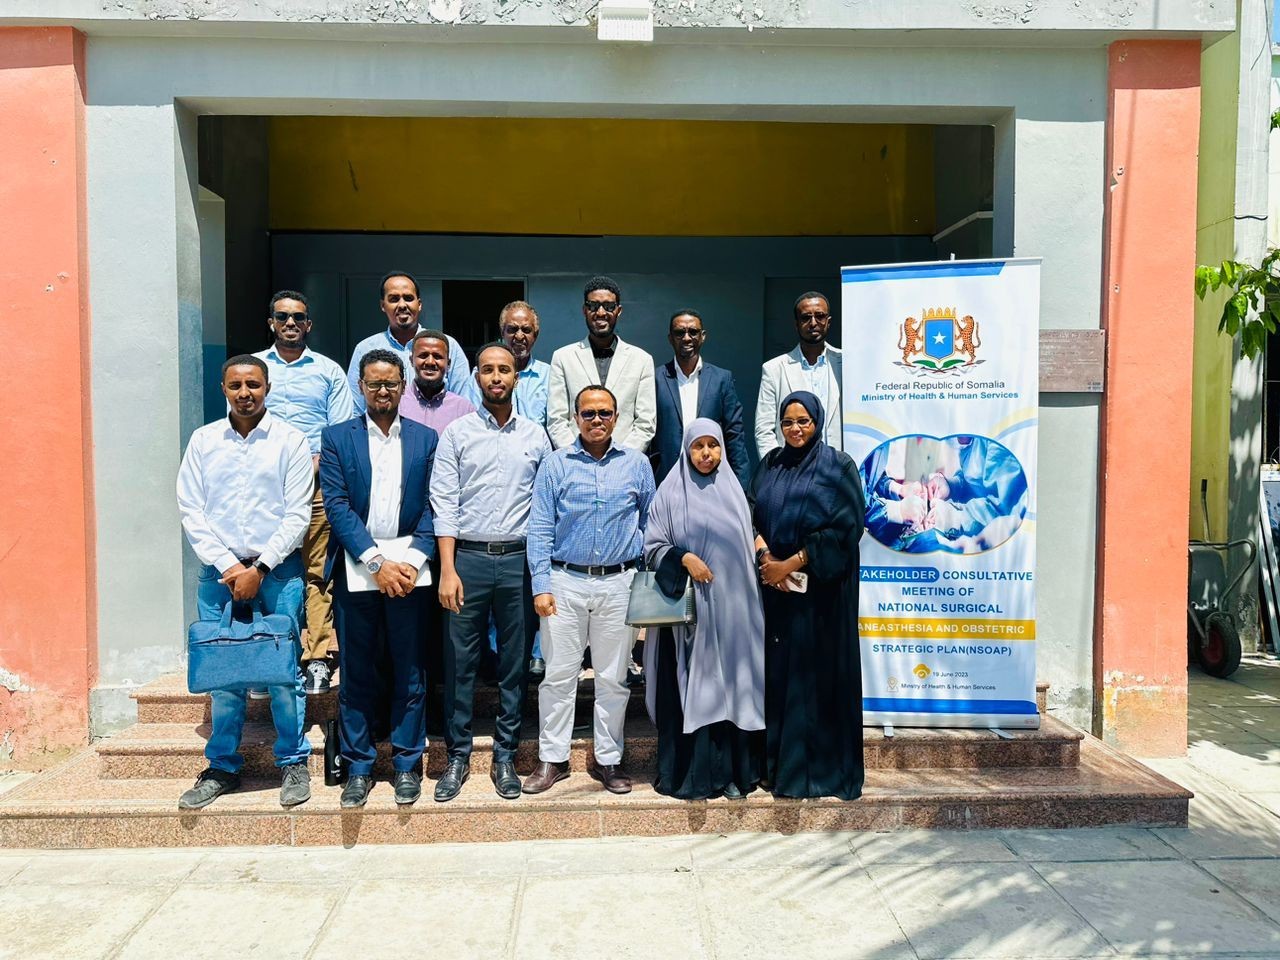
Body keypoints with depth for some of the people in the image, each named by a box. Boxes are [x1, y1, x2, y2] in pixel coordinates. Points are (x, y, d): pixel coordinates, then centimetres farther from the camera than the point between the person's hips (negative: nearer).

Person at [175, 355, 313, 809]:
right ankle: (222, 767, 20)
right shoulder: (203, 440, 7)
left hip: (277, 571, -2)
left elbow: (297, 515, -3)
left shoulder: (290, 440, 0)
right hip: (219, 570, 2)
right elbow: (191, 511, 4)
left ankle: (293, 763, 14)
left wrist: (259, 568, -10)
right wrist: (227, 566, -6)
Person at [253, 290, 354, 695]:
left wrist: (313, 466, -8)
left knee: (317, 573, -5)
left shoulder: (328, 370, 13)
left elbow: (341, 432, 7)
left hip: (316, 484, -1)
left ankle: (318, 658, -3)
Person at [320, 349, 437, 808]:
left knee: (409, 670, 7)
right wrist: (376, 562, -13)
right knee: (356, 671, 7)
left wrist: (412, 562, -11)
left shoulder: (425, 439, 7)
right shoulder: (337, 438, 4)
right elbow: (337, 506, -5)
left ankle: (407, 764, 20)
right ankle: (359, 767, 19)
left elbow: (432, 507, 2)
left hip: (407, 569, 1)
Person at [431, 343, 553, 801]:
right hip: (468, 557, -1)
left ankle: (505, 756, 21)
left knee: (515, 663, 8)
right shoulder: (456, 433, 4)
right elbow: (444, 503, -1)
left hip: (519, 559, 1)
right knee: (460, 661, 4)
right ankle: (458, 756, 18)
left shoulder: (536, 435, 8)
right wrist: (447, 570, -8)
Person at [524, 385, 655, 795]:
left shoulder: (636, 464, 6)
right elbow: (539, 530, 0)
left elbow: (650, 524, 10)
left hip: (618, 584, 1)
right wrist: (541, 587, -7)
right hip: (566, 582, -1)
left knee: (613, 678, 9)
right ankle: (552, 759, 19)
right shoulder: (556, 464, 2)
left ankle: (608, 759, 23)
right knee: (559, 675, 5)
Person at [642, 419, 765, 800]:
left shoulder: (733, 489, 12)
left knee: (732, 684, 4)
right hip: (690, 607, -3)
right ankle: (692, 776, 9)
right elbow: (652, 547, -1)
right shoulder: (671, 492, 2)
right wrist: (684, 559, -15)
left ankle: (731, 773, 14)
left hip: (733, 607, 3)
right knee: (691, 687, -1)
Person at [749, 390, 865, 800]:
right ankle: (776, 762, 17)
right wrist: (765, 556, -12)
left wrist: (792, 563, -14)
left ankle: (821, 768, 12)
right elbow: (751, 515, 6)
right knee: (777, 672, 6)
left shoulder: (838, 467, -2)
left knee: (817, 672, 0)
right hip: (774, 585, 4)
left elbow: (845, 527, -10)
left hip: (820, 588, -4)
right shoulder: (770, 465, 12)